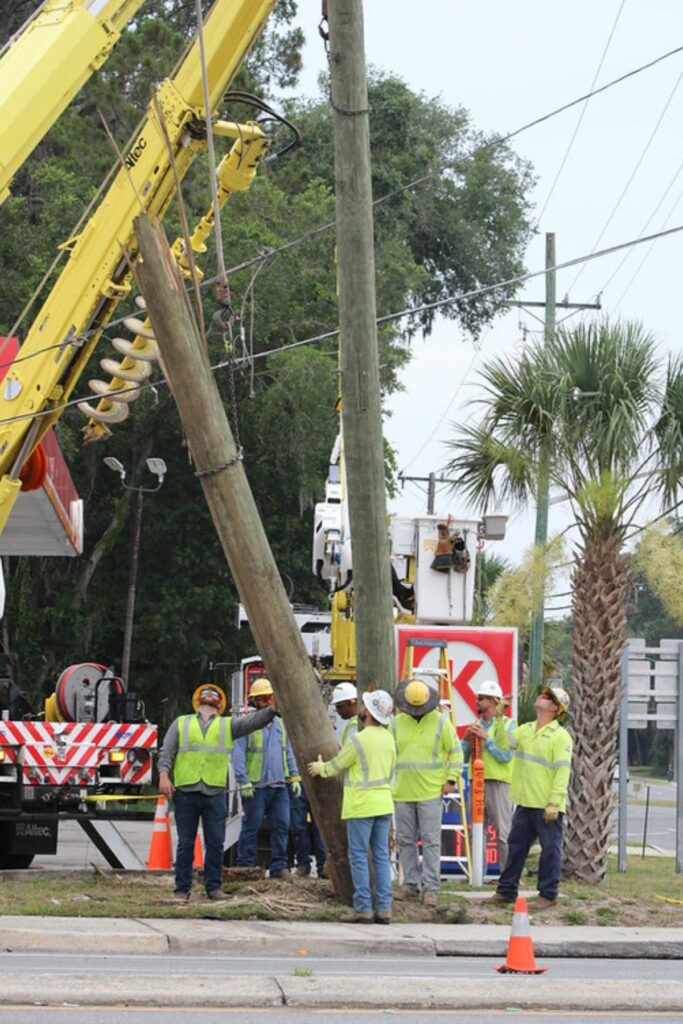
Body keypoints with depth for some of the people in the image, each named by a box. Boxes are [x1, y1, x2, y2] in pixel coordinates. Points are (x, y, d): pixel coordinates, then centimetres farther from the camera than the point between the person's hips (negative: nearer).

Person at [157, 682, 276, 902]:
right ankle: (182, 888, 7)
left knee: (215, 843, 1)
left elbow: (254, 722, 1)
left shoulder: (228, 726, 15)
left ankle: (213, 886, 10)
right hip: (185, 792, -1)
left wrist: (272, 709, -16)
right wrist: (164, 776, -8)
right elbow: (166, 752, 8)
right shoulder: (181, 723, 14)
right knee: (185, 844, 2)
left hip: (215, 793, 1)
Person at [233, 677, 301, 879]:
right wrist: (243, 781, -14)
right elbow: (238, 755, -7)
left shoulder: (280, 725, 16)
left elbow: (288, 753, 22)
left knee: (281, 825, 2)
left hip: (279, 786, 5)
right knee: (251, 826, -2)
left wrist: (294, 777, 14)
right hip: (256, 787, -5)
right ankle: (245, 866, 3)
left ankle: (279, 866, 7)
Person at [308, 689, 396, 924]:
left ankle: (362, 908, -4)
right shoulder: (389, 739, 8)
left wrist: (320, 768, 19)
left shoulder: (359, 740, -15)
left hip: (361, 805, -7)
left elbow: (337, 766, -2)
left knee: (359, 856, -2)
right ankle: (384, 908, 5)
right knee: (381, 856, 8)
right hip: (384, 803, 7)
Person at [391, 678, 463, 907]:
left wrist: (451, 779, -5)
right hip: (403, 793, 4)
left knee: (431, 841, -8)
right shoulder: (397, 723, 9)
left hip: (431, 793, -4)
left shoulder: (441, 722, 0)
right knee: (406, 841, 7)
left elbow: (456, 752, 4)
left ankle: (430, 887, -8)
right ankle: (411, 885, 15)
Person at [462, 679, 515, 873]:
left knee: (503, 832, -7)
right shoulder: (476, 725, 15)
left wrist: (486, 738, -15)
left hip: (498, 782, -6)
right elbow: (463, 757, 15)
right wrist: (467, 739, -2)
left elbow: (506, 756, -12)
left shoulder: (507, 724, -2)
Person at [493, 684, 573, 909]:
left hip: (547, 806, -7)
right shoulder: (525, 730, 13)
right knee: (516, 846, 12)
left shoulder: (560, 736, -9)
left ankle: (548, 894, 7)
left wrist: (554, 803, -20)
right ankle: (507, 890, 20)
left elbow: (562, 772, -14)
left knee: (550, 849, 0)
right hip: (525, 802, 7)